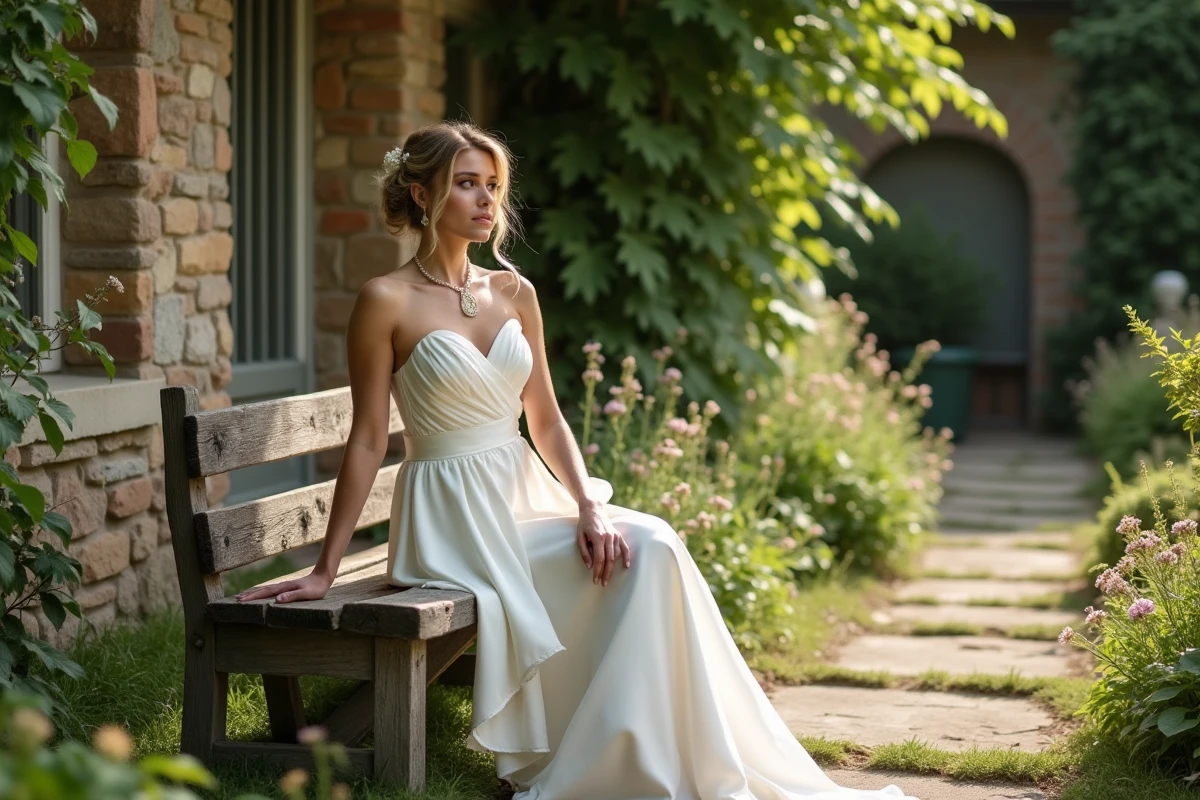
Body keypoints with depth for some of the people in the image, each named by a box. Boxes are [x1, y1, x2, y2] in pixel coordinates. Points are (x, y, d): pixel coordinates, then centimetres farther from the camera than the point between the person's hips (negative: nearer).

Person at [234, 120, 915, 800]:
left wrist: (589, 506, -6)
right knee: (646, 559, -20)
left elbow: (547, 420, 11)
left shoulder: (515, 293, 10)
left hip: (527, 497, 6)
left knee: (651, 546, -20)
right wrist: (325, 570, -8)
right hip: (453, 516, -6)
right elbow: (368, 441, -7)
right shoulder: (388, 302, -8)